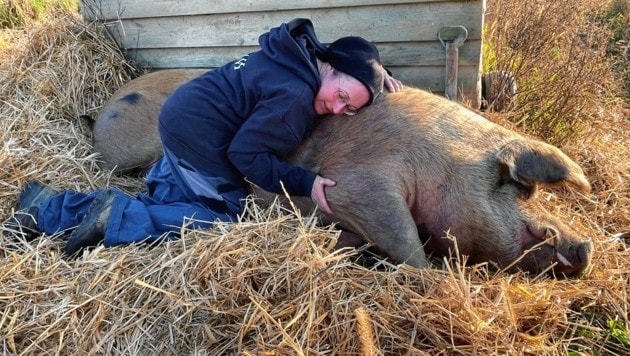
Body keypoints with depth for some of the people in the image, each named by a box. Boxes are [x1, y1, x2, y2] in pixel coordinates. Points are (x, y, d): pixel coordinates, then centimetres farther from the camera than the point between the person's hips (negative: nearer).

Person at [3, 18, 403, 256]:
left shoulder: (303, 49, 2)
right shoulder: (295, 97, -25)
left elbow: (350, 52, 27)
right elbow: (245, 153, -21)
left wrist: (374, 69, 12)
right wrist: (306, 183, -18)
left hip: (183, 121, 10)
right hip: (199, 139, -10)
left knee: (159, 206, 16)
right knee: (221, 218, -1)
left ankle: (47, 205, 19)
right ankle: (117, 214, -6)